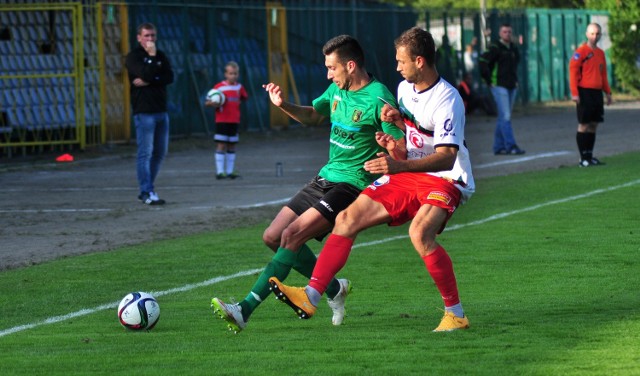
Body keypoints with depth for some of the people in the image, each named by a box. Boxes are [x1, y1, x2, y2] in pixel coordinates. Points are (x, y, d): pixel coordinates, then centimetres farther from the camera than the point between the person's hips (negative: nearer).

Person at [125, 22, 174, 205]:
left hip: (161, 111, 7)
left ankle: (147, 188, 17)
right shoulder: (133, 57, -3)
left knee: (160, 152, 9)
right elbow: (145, 74, -19)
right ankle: (147, 193, -8)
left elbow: (169, 77, -1)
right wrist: (151, 56, -14)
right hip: (144, 112, -7)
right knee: (145, 152, -9)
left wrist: (148, 82, -12)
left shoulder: (160, 56, 14)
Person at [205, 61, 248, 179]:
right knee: (221, 145, -7)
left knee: (232, 146, 9)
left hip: (235, 121, 5)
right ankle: (219, 172, -6)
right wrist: (212, 103, -26)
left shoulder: (239, 87, 6)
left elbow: (244, 97, 26)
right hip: (222, 121, -5)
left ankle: (230, 171, 15)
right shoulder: (219, 87, -8)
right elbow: (207, 102, -7)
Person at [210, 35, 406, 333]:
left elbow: (401, 150, -16)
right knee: (272, 237, 4)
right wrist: (284, 105, 7)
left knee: (292, 235, -22)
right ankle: (334, 289, 20)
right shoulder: (337, 90, 8)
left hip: (352, 185, -9)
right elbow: (313, 116, 26)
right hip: (325, 178, 9)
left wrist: (391, 151, -40)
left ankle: (244, 311, -25)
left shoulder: (378, 99, -16)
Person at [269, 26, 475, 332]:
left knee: (420, 233, -34)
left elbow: (446, 157, -29)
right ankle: (311, 296, -4)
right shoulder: (404, 88, 6)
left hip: (444, 180, -8)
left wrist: (399, 165, -42)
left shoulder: (447, 100, -21)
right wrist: (395, 121, 0)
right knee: (348, 219, -4)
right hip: (405, 178, 8)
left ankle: (455, 314, -21)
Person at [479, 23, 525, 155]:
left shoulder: (513, 48, 13)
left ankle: (498, 147, 13)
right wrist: (489, 81, -13)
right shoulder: (495, 48, -8)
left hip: (511, 87, 7)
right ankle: (511, 146, -17)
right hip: (499, 86, -7)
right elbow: (483, 62, -13)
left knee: (503, 117, 9)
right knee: (505, 116, -12)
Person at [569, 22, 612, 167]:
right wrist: (574, 93, -18)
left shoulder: (600, 53, 15)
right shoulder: (581, 51, -8)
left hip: (597, 93, 7)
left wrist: (607, 92, 18)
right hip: (585, 92, -7)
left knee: (594, 125, 9)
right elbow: (573, 71, -12)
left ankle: (589, 156, 15)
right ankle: (583, 158, -3)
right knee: (584, 125, -5)